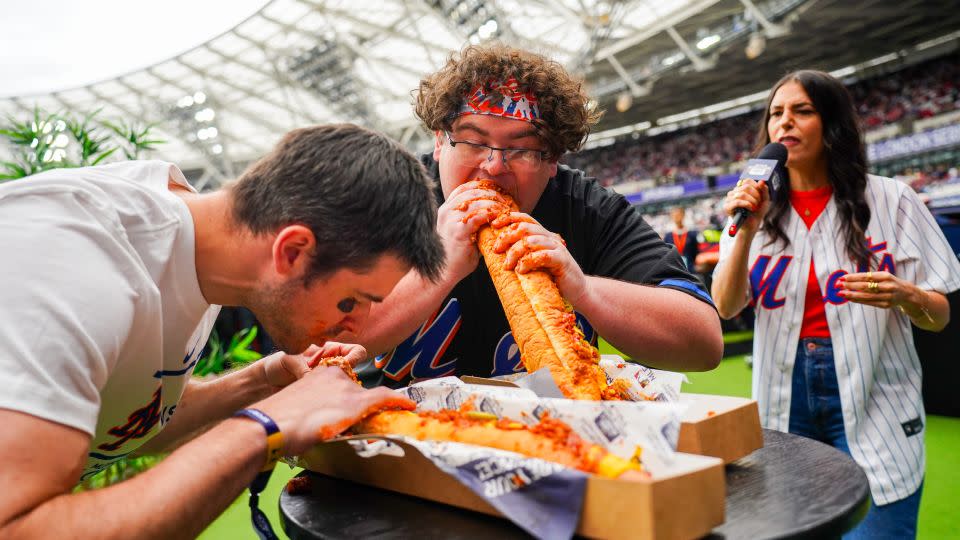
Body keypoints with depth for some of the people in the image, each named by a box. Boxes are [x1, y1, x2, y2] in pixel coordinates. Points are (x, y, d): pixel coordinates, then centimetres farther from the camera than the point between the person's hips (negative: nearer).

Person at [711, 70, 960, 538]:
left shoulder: (889, 200, -2)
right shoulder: (756, 209, 4)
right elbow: (724, 309, -5)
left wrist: (903, 295, -21)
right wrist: (745, 232, -18)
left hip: (873, 401, -2)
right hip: (783, 399, 2)